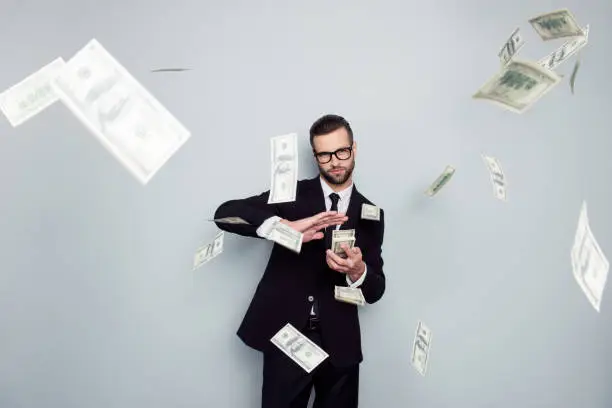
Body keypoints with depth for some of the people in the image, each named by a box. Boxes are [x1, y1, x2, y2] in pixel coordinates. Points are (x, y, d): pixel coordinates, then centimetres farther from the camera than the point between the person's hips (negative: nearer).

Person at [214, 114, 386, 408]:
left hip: (339, 343, 2)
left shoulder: (370, 214, 7)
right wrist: (286, 226, -27)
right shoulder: (293, 194, 1)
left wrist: (358, 271, -19)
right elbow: (226, 213, -12)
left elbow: (375, 291, 5)